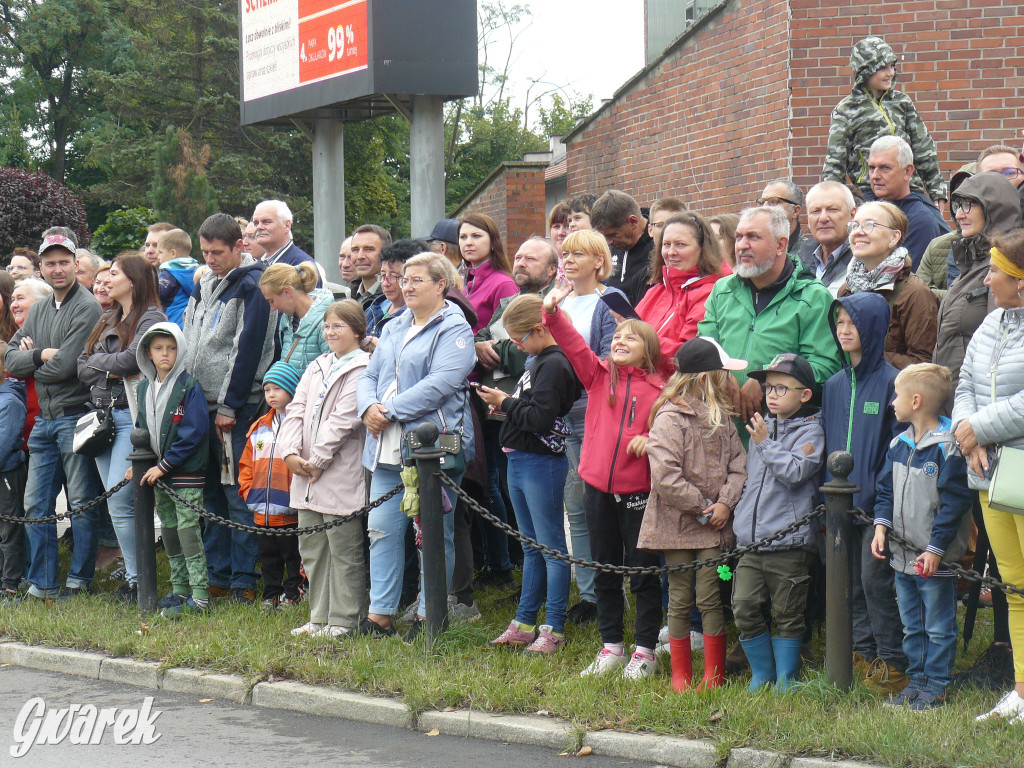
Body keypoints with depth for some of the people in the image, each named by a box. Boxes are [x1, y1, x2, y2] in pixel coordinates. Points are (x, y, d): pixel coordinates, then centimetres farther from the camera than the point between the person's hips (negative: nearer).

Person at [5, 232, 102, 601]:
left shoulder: (87, 308, -9)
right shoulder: (38, 310, 15)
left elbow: (66, 366, -17)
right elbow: (11, 359, 8)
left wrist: (32, 362, -2)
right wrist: (40, 356, -9)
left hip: (76, 415, -8)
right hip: (44, 419, 8)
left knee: (82, 503, 0)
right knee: (36, 504, 7)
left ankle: (79, 580, 8)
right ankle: (42, 583, 12)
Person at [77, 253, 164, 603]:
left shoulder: (150, 319, -6)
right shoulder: (107, 320, 19)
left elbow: (132, 360, -20)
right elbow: (82, 367, 14)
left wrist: (99, 360, -4)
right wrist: (109, 370, -5)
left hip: (131, 417, -8)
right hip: (102, 414, 8)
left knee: (120, 501, -13)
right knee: (116, 500, 6)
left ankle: (137, 580, -5)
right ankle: (133, 574, 12)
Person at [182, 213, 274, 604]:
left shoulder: (251, 286, -10)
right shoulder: (204, 284, 15)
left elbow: (247, 349, -14)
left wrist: (229, 405, -15)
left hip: (234, 408, -8)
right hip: (200, 403, 8)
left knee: (237, 495, -5)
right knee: (211, 492, 10)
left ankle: (243, 582, -1)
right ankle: (217, 576, 16)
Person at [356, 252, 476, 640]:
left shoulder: (454, 331, -5)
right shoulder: (394, 329, 20)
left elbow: (440, 384, -16)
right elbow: (370, 376, 19)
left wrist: (390, 411, -17)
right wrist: (369, 407, -4)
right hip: (388, 448, 7)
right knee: (382, 529, 6)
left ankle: (428, 615, 7)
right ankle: (379, 615, 12)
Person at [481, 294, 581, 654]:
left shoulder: (555, 364, -17)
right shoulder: (537, 361, 13)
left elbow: (541, 418, -24)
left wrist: (505, 403, -13)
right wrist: (505, 405, 3)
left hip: (542, 463, -10)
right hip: (519, 461, 10)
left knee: (551, 548, -4)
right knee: (531, 547, 16)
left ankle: (554, 630, -1)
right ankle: (524, 623, 23)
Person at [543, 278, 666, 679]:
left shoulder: (658, 387, -4)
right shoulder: (599, 375, 5)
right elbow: (573, 344, -5)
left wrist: (650, 440, -20)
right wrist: (552, 310, -19)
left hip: (638, 489, -4)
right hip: (598, 486, 4)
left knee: (642, 572, 3)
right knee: (605, 571, 12)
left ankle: (645, 651, 11)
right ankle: (611, 646, 22)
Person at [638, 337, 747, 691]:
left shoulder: (721, 417, 9)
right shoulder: (669, 418, -12)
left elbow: (738, 463, 8)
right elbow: (664, 476, -19)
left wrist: (726, 502, -9)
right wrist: (701, 508, -14)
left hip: (713, 527, 4)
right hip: (677, 525, -4)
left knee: (710, 597, -1)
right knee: (680, 599, 6)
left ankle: (715, 674, 8)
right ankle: (680, 675, 15)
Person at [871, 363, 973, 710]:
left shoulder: (947, 447, -15)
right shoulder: (898, 445, 8)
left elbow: (954, 502, -16)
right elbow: (886, 490, 16)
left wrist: (936, 550, -19)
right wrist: (881, 526, -2)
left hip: (935, 560, -8)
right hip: (902, 555, 8)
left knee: (938, 627, 2)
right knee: (911, 626, 16)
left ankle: (936, 686, 10)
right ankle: (917, 680, 26)